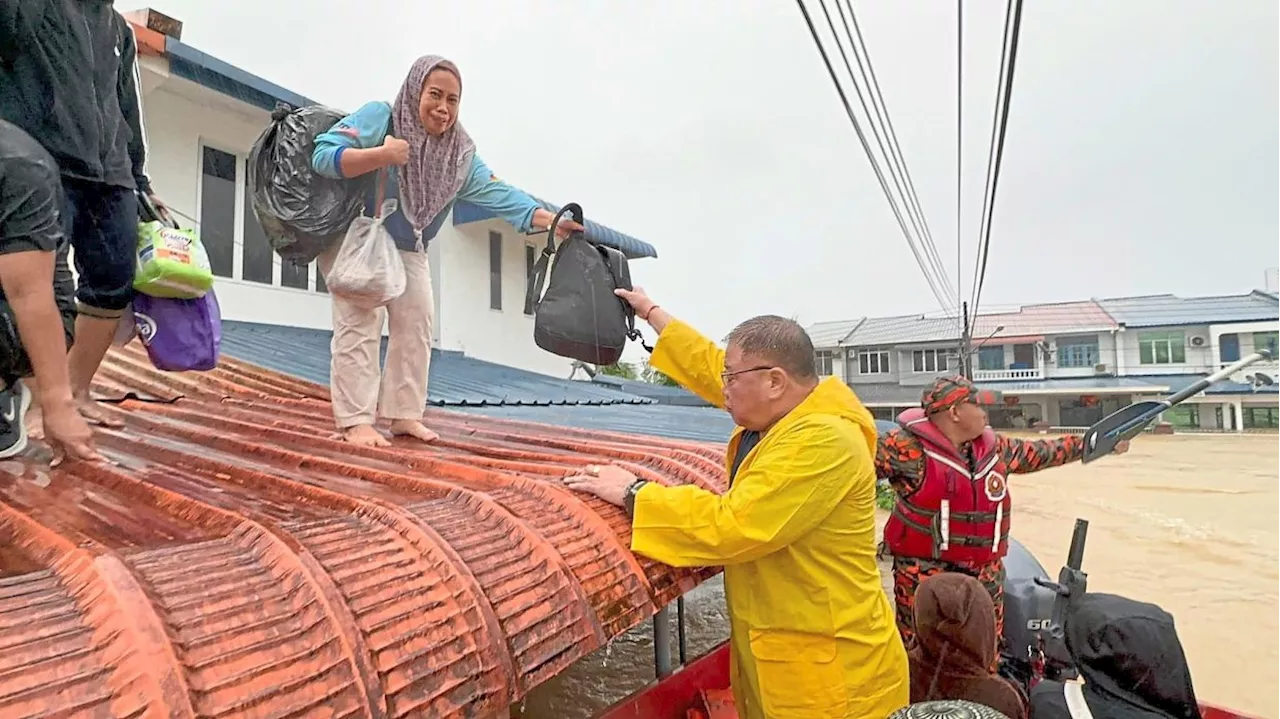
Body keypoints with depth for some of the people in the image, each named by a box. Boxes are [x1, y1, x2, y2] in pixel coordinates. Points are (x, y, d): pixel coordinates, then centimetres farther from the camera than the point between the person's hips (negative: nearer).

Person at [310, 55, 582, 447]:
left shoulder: (460, 153, -4)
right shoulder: (380, 117, -18)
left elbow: (497, 193, -10)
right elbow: (323, 155, -25)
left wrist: (549, 220, -21)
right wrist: (381, 155, -39)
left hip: (406, 250, 6)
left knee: (416, 322, 0)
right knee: (361, 320, -14)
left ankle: (403, 414, 8)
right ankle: (355, 421, -14)